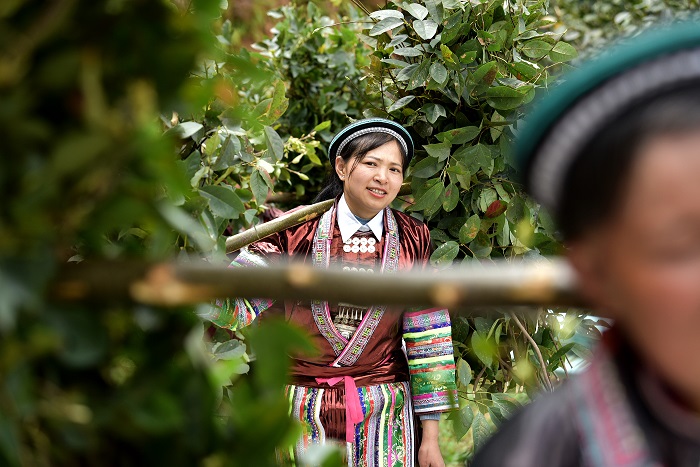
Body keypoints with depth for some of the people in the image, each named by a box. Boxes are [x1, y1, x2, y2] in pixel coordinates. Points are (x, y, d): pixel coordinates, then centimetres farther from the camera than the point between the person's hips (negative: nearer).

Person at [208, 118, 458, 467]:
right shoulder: (296, 231, -3)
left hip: (383, 412, 1)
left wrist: (431, 437, 1)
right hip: (304, 410, -1)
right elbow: (238, 306, -5)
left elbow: (427, 340, 1)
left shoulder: (412, 240, 2)